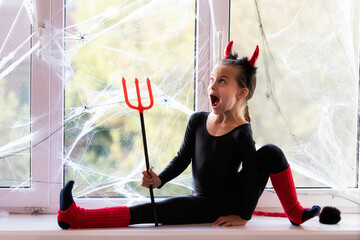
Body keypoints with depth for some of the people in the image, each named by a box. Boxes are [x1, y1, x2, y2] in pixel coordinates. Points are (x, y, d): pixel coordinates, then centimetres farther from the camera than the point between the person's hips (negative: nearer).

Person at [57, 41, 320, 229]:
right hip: (204, 205, 4)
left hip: (234, 202, -3)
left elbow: (253, 176, -16)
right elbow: (183, 159, 7)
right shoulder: (198, 121, -1)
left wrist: (244, 215, -15)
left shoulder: (241, 133, -18)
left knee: (271, 152, -22)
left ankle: (295, 213, -5)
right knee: (152, 211, -19)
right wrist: (159, 180, -9)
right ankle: (77, 217, -26)